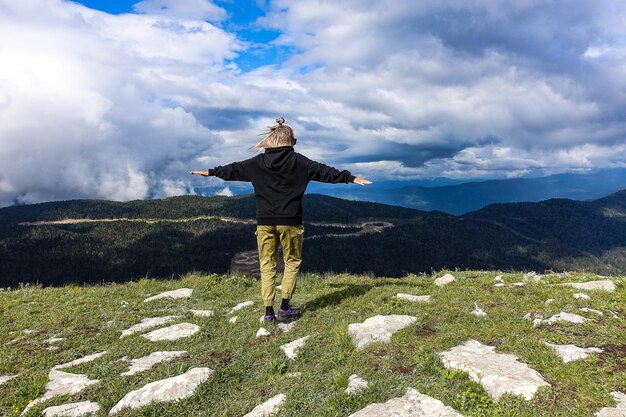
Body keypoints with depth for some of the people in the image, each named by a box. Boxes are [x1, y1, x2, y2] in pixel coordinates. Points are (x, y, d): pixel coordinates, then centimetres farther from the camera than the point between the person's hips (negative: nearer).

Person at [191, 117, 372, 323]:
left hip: (265, 221, 3)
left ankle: (269, 312, 10)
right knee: (292, 262, 12)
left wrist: (211, 172, 31)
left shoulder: (258, 162, 4)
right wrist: (351, 178, -5)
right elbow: (323, 171, -8)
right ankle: (284, 308, 9)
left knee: (267, 265, 10)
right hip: (290, 221, -2)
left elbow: (234, 169, 16)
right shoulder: (297, 160, -5)